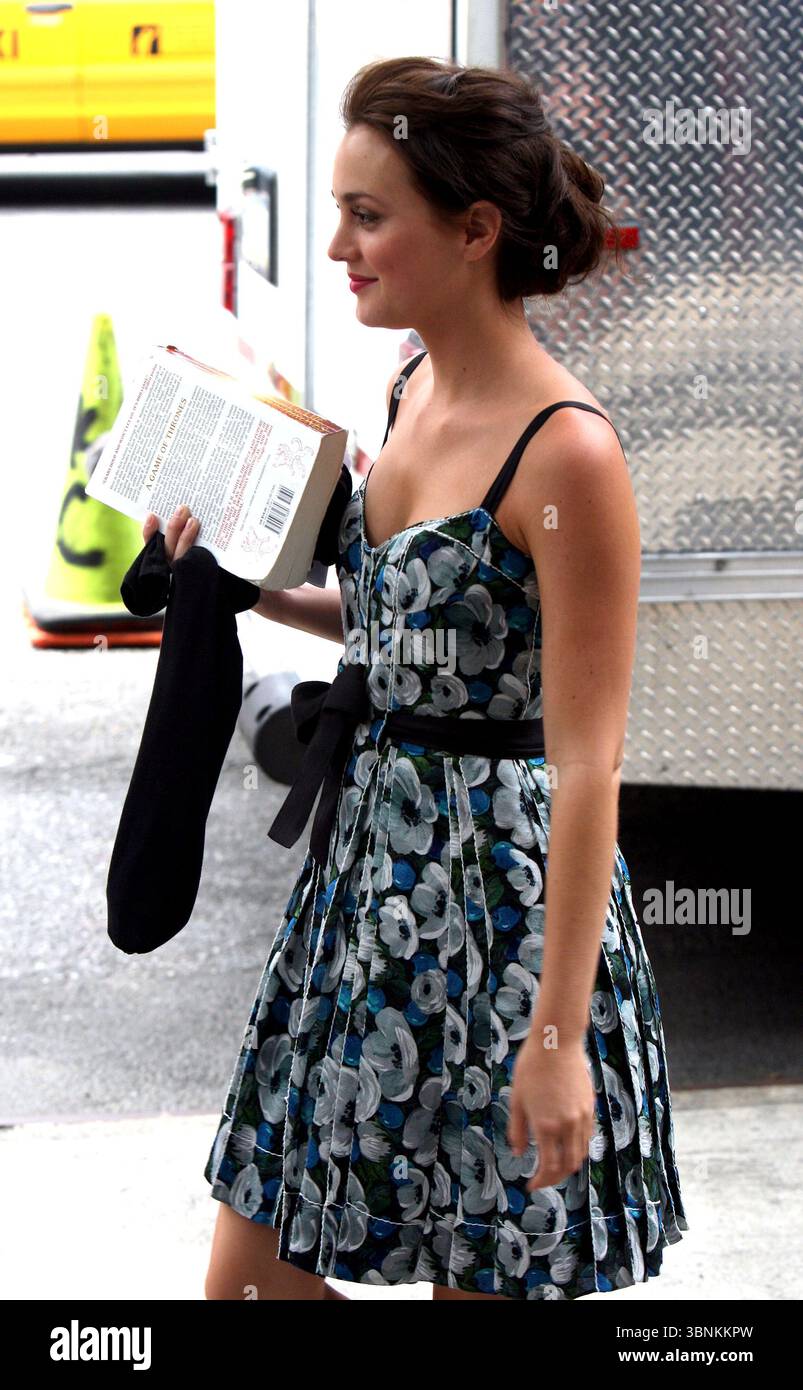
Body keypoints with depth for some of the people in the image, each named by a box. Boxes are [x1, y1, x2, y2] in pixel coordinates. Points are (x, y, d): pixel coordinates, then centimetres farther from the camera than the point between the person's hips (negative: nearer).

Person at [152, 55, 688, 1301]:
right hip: (372, 870, 8)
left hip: (505, 893, -8)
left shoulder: (565, 452, -20)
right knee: (252, 1270, 12)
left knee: (484, 1277, 7)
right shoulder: (412, 392, 5)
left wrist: (558, 1031, -20)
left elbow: (589, 763, -20)